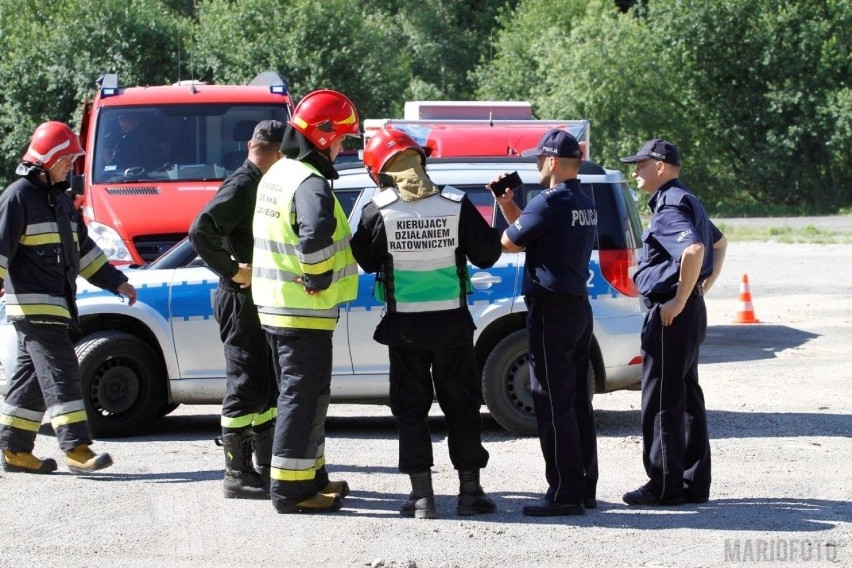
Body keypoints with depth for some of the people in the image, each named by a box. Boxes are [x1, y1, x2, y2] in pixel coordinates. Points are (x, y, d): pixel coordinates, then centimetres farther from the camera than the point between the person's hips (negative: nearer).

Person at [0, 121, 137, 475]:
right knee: (60, 372, -13)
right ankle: (76, 448, -16)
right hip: (32, 303, -9)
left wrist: (116, 282, 25)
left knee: (32, 376, 10)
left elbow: (83, 249, 26)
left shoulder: (59, 198, 20)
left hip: (56, 304, 9)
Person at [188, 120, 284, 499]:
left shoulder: (257, 184, 14)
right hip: (241, 301, -10)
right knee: (246, 388, -5)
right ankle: (237, 475, 0)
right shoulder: (242, 185, -16)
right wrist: (233, 271, -21)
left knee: (267, 387, 15)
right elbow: (201, 231, -26)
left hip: (259, 302, 10)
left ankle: (266, 468, 24)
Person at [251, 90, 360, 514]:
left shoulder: (278, 173, 13)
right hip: (304, 312, -10)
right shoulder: (310, 183, -20)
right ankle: (290, 489, 0)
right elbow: (316, 235, -39)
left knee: (302, 394, 19)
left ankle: (312, 476, 29)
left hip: (276, 306, 10)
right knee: (304, 397, -3)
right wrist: (318, 279, -22)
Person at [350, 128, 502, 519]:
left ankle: (421, 495, 6)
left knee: (410, 408, 8)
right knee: (461, 406, 11)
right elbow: (486, 255, -3)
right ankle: (470, 492, 12)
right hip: (452, 323, 1)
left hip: (404, 325, -1)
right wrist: (495, 234, 17)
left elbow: (365, 261, 2)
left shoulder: (378, 211, -10)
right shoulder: (456, 204, -7)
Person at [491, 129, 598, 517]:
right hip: (579, 307, 9)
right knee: (577, 402, 13)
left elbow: (508, 242, -9)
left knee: (553, 404, -6)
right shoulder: (585, 204, 14)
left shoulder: (550, 202, -16)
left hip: (552, 311, -9)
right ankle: (585, 488, 17)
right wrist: (507, 204, 14)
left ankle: (565, 492, -6)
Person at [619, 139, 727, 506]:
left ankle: (665, 485, -1)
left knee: (661, 401, -5)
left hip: (670, 314, -10)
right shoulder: (684, 202, 17)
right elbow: (719, 243, 32)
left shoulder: (670, 206, -16)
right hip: (691, 310, 10)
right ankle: (694, 483, 18)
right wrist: (705, 284, 23)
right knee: (687, 397, 13)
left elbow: (694, 249, -33)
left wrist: (679, 301, -26)